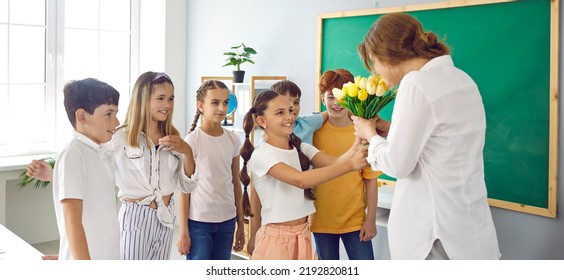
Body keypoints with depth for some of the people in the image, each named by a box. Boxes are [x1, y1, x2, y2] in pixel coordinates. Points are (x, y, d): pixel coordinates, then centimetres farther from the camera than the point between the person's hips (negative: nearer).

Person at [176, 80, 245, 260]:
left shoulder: (233, 140, 4)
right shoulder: (192, 140, -10)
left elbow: (236, 183, 10)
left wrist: (240, 225, 12)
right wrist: (183, 231, -8)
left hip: (226, 221, 5)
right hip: (198, 221, -5)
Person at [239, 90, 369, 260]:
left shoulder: (302, 148, 6)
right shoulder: (261, 154, -15)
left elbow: (335, 164, -12)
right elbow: (301, 180, -29)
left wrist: (358, 146, -32)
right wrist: (350, 165, -35)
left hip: (303, 235, 6)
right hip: (275, 238, -6)